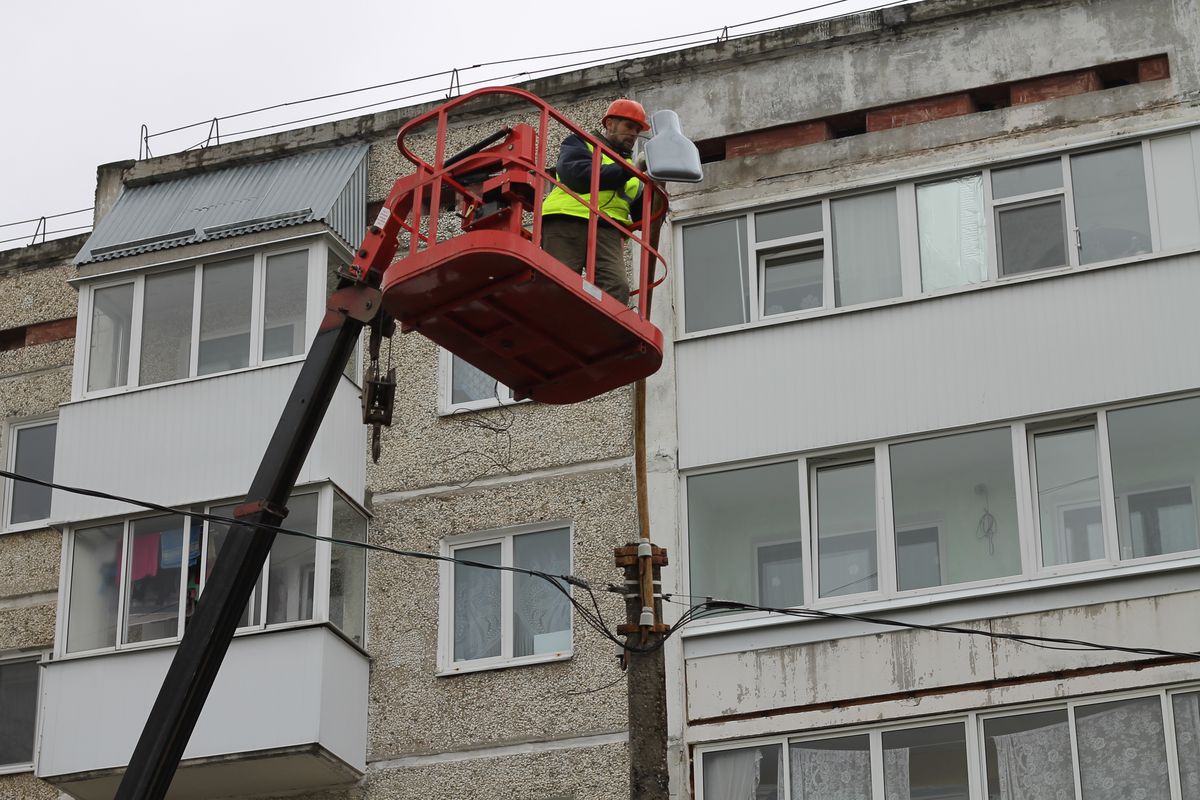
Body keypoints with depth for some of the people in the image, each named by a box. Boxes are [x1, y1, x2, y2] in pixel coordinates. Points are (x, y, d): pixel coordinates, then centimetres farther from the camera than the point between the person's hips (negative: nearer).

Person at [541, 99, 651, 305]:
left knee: (617, 287, -22)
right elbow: (579, 175, -6)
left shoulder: (630, 164, 33)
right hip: (566, 221, -4)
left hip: (607, 231, 4)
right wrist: (627, 171, -7)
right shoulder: (579, 144, 19)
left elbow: (641, 217, 25)